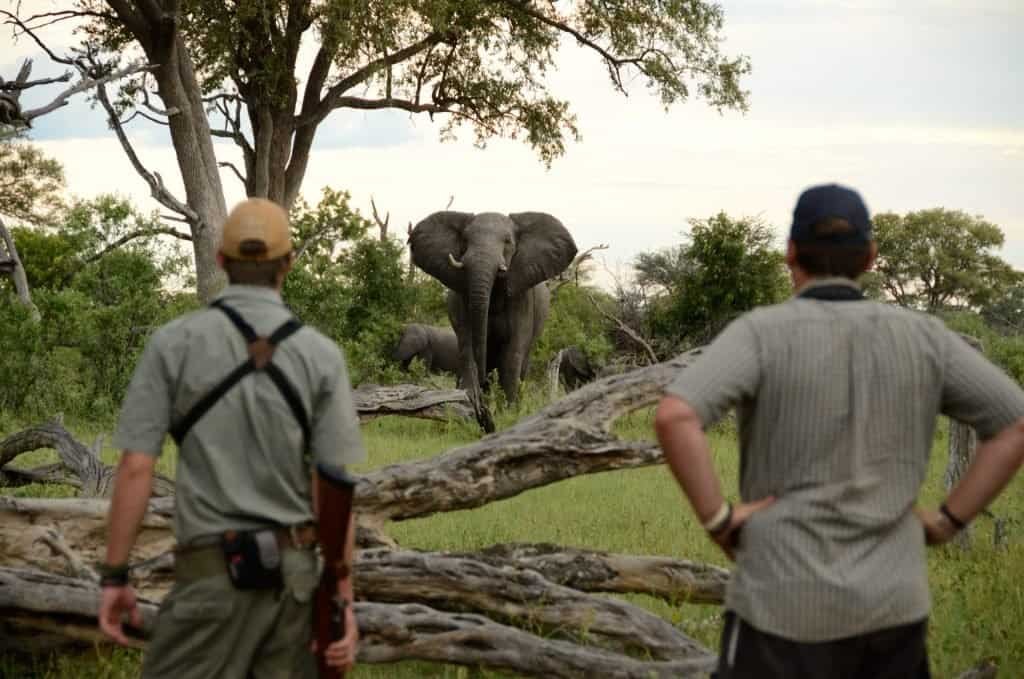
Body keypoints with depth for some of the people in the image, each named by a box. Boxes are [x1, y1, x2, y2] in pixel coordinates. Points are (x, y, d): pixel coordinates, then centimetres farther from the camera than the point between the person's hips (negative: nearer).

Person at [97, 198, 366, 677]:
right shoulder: (322, 356, -2)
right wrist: (344, 601, -2)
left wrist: (114, 577, -2)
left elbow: (135, 467, -8)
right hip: (292, 570, 3)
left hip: (211, 573, -3)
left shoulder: (174, 343, -5)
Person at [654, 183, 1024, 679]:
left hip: (787, 604, -4)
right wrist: (946, 521, 5)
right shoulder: (921, 336, 4)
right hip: (892, 603, 4)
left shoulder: (762, 333, -8)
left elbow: (673, 417, -23)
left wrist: (717, 518, -11)